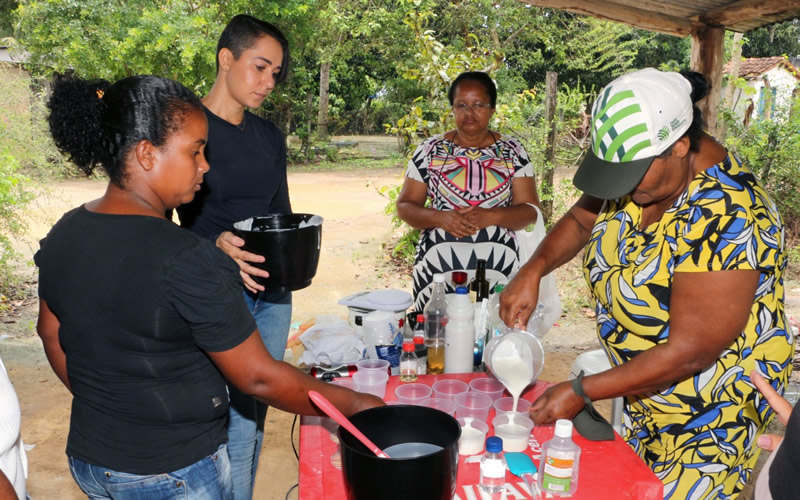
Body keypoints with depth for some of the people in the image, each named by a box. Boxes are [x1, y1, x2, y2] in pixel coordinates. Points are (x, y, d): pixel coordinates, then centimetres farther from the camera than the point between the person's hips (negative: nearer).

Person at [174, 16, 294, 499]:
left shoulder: (269, 136, 11)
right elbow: (181, 223, -9)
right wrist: (218, 244, -28)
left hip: (273, 293, 6)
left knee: (257, 417, 15)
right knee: (236, 427, -2)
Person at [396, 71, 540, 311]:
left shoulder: (513, 152, 5)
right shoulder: (430, 150, 6)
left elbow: (529, 210, 2)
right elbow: (405, 206, 5)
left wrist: (490, 216, -16)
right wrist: (440, 218, -13)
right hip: (437, 266, 0)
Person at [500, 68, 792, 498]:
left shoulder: (727, 220, -33)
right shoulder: (640, 168, -10)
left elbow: (689, 353, -30)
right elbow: (581, 219, 7)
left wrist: (581, 393, -24)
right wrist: (533, 270, -11)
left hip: (709, 410, -7)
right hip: (642, 380, 7)